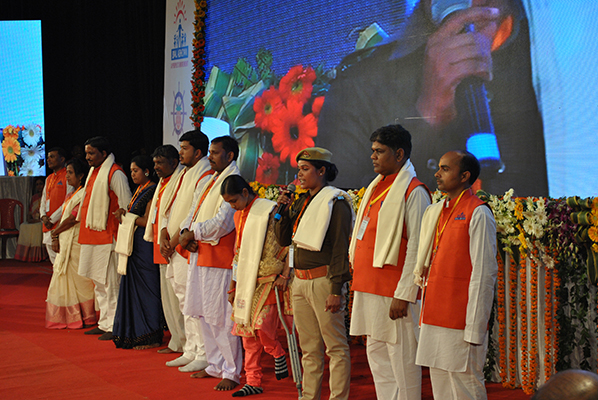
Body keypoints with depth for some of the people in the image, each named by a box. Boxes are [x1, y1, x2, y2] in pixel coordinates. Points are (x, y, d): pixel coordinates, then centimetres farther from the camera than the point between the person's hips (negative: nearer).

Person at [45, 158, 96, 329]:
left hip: (77, 242, -9)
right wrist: (56, 238, 1)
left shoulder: (85, 194, -14)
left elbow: (73, 218, -17)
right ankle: (68, 317, 17)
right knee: (65, 277, 11)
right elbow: (64, 218, 13)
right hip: (65, 242, 9)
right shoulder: (72, 195, 17)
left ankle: (86, 317, 4)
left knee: (78, 280, -4)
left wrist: (54, 233, -6)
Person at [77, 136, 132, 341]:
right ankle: (104, 323, 21)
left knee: (110, 282, -7)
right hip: (92, 236, 9)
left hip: (107, 237, -9)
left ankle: (114, 327, -3)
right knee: (98, 282, 13)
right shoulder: (93, 172, 16)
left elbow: (126, 205, -13)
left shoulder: (115, 174, -11)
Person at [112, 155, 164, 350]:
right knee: (133, 288, 9)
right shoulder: (139, 190, 16)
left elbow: (147, 221, -17)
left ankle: (151, 338, 1)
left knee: (146, 288, -5)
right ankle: (137, 334, 15)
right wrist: (124, 214, 3)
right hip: (135, 246, 9)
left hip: (146, 246, -9)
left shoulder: (152, 191, -12)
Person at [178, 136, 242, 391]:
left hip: (220, 258, -9)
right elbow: (194, 213, 17)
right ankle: (216, 365, 25)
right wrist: (186, 233, -3)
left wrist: (193, 234, -11)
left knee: (221, 317, -6)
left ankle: (232, 372, 3)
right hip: (200, 255, 9)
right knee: (204, 314, 14)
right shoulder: (210, 182, 17)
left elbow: (222, 223, -20)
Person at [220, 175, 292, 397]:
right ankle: (253, 382, 13)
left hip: (269, 280, -7)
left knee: (262, 326, -16)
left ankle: (278, 355, 15)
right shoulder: (239, 216, 13)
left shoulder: (270, 211, -10)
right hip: (246, 283, 7)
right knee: (247, 331, 6)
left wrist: (285, 275, -11)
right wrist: (233, 286, 20)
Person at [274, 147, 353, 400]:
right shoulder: (301, 202, 14)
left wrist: (336, 291, -18)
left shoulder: (335, 203, -9)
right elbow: (283, 239, 17)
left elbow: (340, 249, -13)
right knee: (309, 347, 13)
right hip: (300, 282, 8)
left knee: (335, 346, -2)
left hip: (323, 281, -8)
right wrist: (282, 210, 3)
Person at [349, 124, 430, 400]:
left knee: (401, 359, -3)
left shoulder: (413, 192, -11)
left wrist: (403, 295, -19)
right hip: (369, 289, 9)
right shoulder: (376, 187, 16)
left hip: (393, 292, -9)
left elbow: (416, 249, -16)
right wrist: (360, 281, 15)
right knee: (377, 355, 13)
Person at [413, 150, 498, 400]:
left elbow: (484, 275, -14)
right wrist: (425, 316, 14)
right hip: (434, 320, 8)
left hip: (460, 321, -8)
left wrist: (474, 330, -16)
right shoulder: (435, 211, 15)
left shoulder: (478, 214, -10)